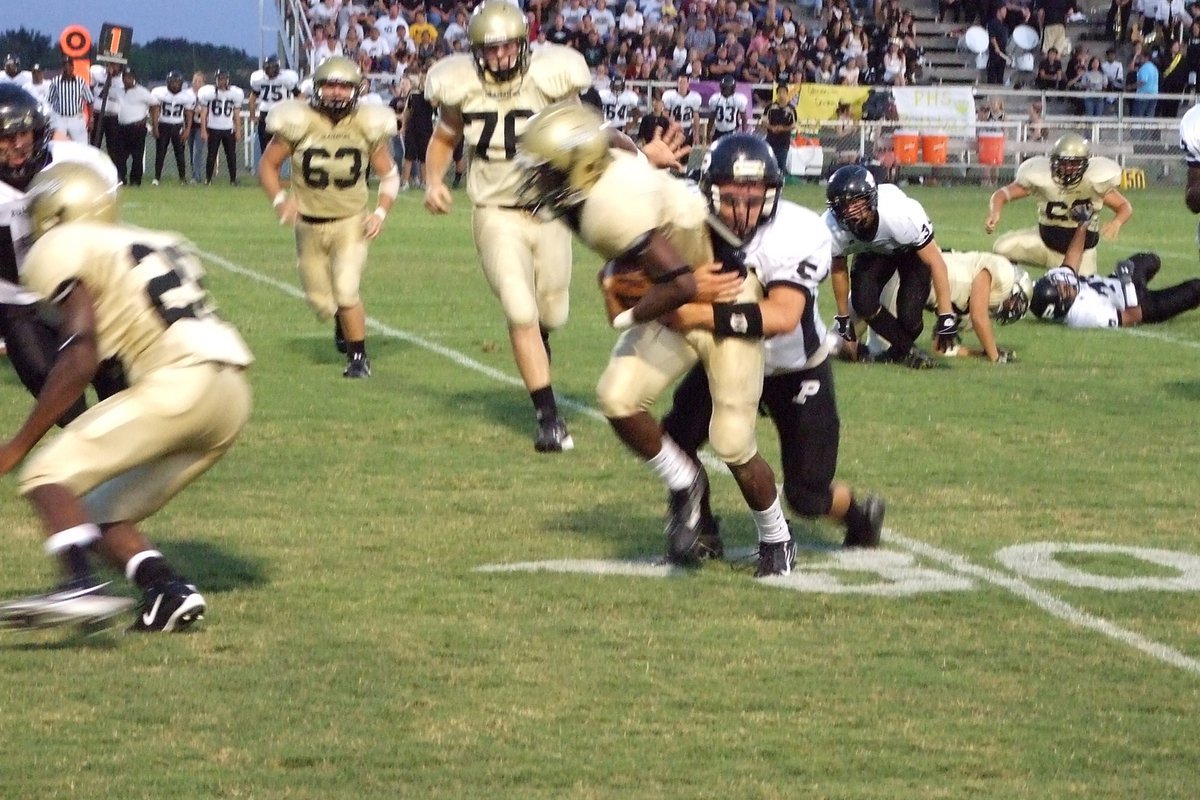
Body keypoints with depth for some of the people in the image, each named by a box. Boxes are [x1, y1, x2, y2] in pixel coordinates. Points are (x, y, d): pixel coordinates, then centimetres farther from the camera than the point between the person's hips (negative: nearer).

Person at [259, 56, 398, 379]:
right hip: (309, 225, 1)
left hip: (351, 222, -1)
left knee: (346, 292, -17)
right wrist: (280, 199, -18)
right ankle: (342, 320, 44)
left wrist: (381, 212, -12)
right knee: (321, 302, 8)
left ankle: (358, 356, 3)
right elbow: (267, 165, -1)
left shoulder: (367, 125, -8)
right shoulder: (299, 122, -11)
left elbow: (388, 174, 4)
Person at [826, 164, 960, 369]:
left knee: (909, 317, -18)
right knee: (864, 303, -23)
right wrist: (843, 318, 3)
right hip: (873, 252, 3)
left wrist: (946, 316, -28)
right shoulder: (832, 227, -30)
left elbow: (935, 261, -29)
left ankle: (899, 350, 17)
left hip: (911, 248, -3)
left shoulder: (900, 214, -41)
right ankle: (908, 351, 1)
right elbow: (838, 268, -7)